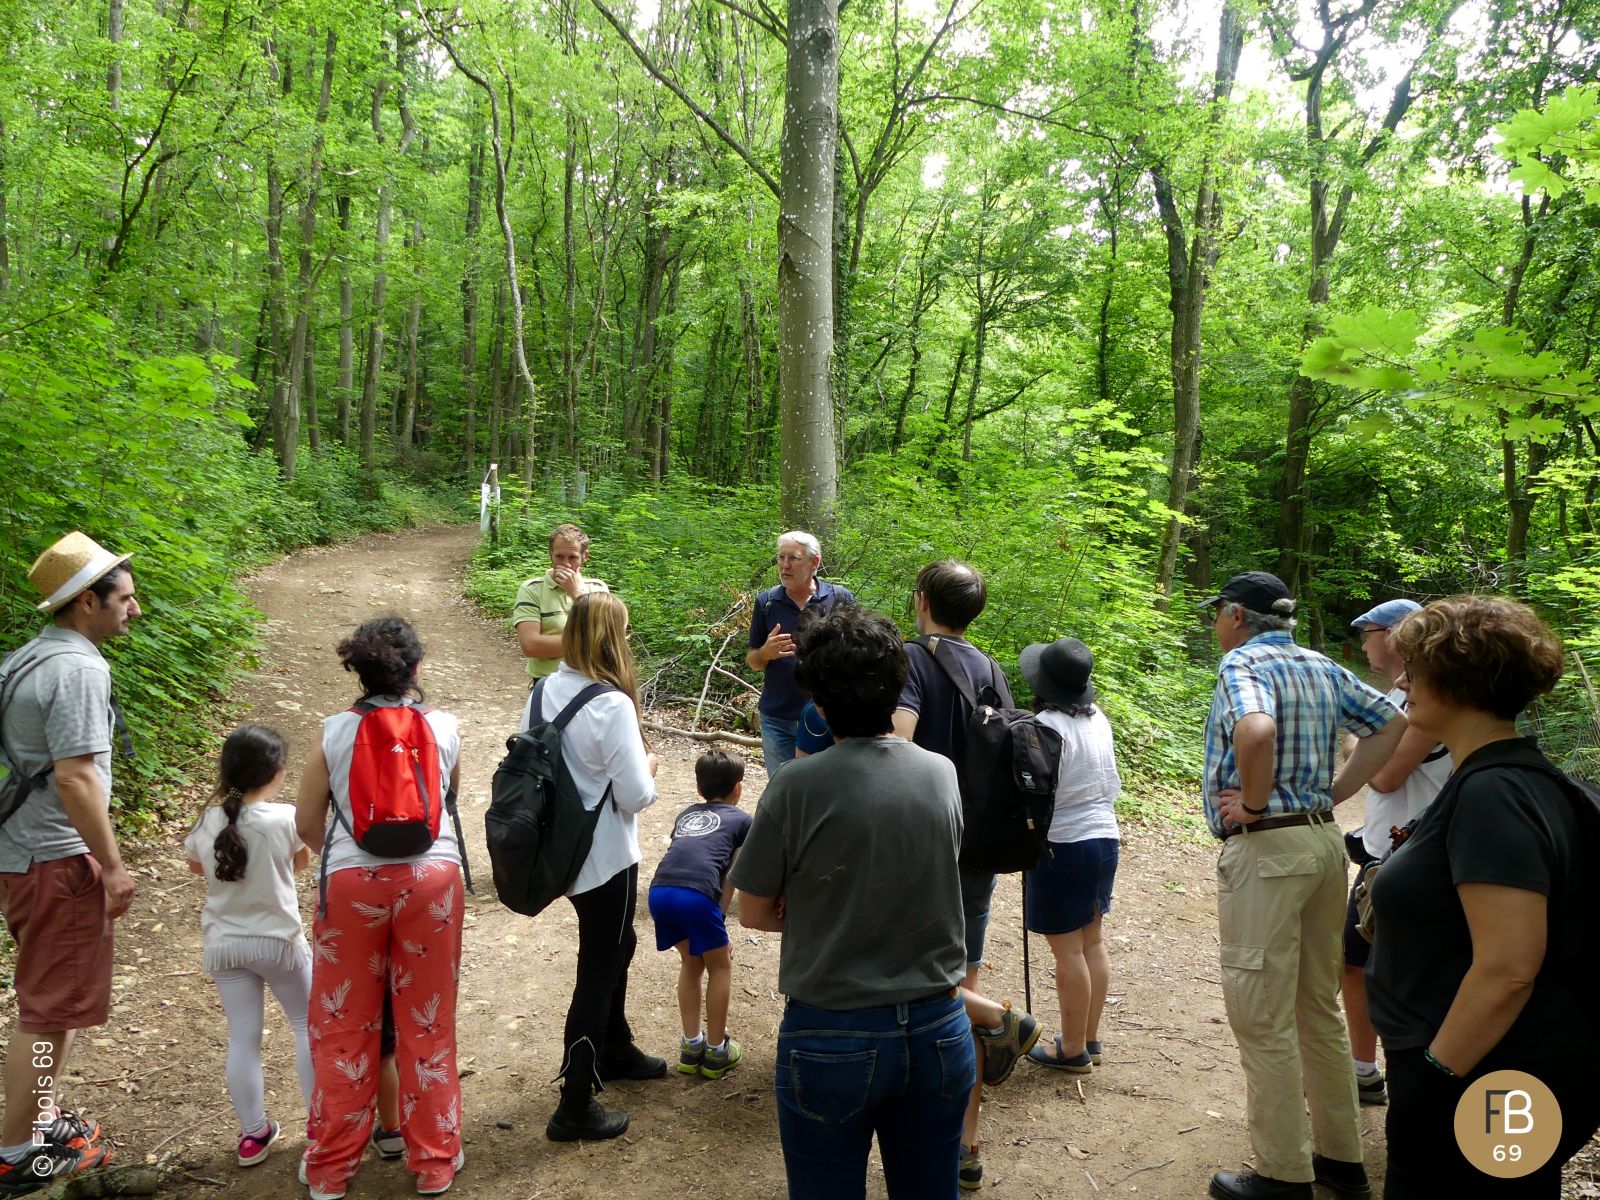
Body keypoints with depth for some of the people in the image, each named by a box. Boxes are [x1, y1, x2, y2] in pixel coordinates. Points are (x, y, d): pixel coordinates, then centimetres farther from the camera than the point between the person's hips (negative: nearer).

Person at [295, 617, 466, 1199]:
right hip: (430, 878, 0)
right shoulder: (446, 728, -1)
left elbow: (306, 824, 3)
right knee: (428, 1024, 13)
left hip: (352, 883, 0)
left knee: (344, 1026, 15)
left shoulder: (333, 733, -2)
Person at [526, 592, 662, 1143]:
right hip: (605, 856, -8)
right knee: (598, 969, 5)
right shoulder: (612, 705, -24)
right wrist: (648, 766, -2)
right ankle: (575, 1106, 14)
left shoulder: (544, 693, -2)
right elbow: (636, 796, -21)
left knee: (615, 944, 26)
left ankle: (615, 1050, 46)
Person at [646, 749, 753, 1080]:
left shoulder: (686, 814, 34)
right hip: (696, 893, -5)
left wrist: (712, 921, 38)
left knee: (691, 963, 28)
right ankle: (716, 1052, 25)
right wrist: (719, 920, 22)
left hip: (659, 891, 5)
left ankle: (691, 1046, 31)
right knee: (720, 966, 19)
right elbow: (730, 879, 17)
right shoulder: (742, 820, 21)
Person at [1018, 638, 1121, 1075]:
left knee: (1067, 950, 1)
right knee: (1092, 941, 15)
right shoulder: (1098, 719, 5)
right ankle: (1090, 1039, 26)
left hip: (1062, 846, -9)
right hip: (1104, 837, 9)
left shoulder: (1048, 725, -19)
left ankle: (1073, 1050, 11)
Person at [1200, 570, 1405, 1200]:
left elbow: (1256, 728, -34)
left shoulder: (1243, 661, -13)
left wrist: (1253, 803, -18)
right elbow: (1393, 725, 15)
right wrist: (1332, 792, 9)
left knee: (1263, 1021, 3)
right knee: (1319, 1009, 19)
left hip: (1264, 848, -9)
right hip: (1324, 840, 9)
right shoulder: (1323, 669, 11)